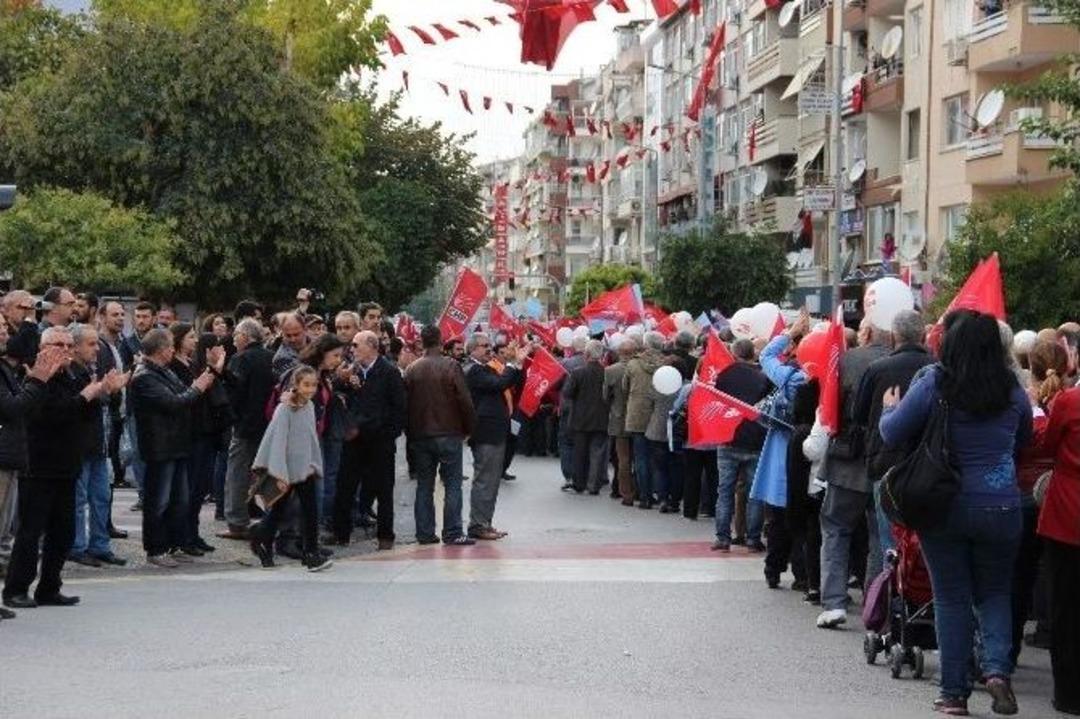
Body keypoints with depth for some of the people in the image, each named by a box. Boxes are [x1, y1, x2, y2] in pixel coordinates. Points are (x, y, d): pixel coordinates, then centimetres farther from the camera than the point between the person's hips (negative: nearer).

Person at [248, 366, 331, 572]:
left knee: (310, 510, 0)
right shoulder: (285, 409, -14)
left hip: (305, 469, 5)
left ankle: (312, 554, 6)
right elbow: (278, 440, -17)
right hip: (286, 469, -5)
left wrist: (315, 465, 12)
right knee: (278, 510, 5)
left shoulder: (309, 407, 6)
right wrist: (279, 473, -21)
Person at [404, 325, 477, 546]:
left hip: (420, 436, 4)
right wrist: (468, 428, 2)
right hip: (448, 434, -4)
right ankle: (453, 533, -3)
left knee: (424, 485, 9)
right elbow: (465, 401, -11)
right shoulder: (451, 366, -10)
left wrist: (410, 433, 15)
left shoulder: (412, 369, 2)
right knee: (452, 484, 0)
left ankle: (425, 533, 10)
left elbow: (406, 403, 6)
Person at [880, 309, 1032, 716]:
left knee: (951, 598, 8)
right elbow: (1023, 441, 15)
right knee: (995, 594, 17)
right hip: (1000, 507, 2)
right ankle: (996, 668, -4)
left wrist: (889, 408, 15)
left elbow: (892, 434, -5)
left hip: (944, 506, -1)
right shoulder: (1013, 392, -2)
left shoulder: (932, 385, -11)